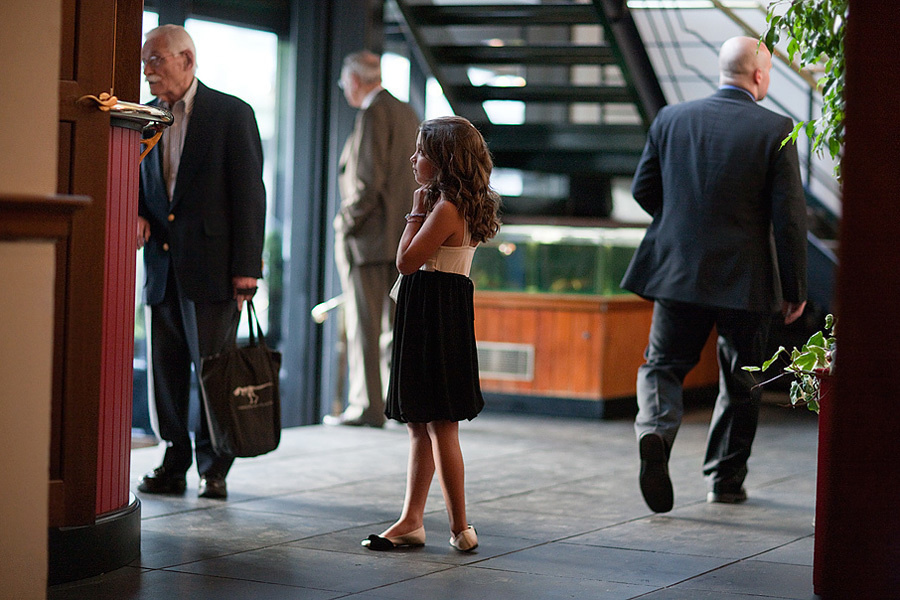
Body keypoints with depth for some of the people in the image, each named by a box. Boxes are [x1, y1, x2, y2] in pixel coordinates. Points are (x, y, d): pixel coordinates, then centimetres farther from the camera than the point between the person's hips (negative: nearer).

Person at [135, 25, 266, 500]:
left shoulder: (232, 113, -3)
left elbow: (249, 192, -6)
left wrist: (246, 268, -12)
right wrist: (137, 216, -1)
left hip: (212, 265, -5)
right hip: (162, 266, 5)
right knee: (165, 371, 7)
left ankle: (215, 469, 8)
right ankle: (174, 463, 17)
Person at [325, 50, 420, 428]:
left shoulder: (374, 114, -12)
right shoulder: (408, 114, 15)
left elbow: (369, 180, -19)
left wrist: (347, 224, -11)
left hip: (370, 236, -9)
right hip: (404, 235, 9)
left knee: (364, 323, -5)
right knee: (397, 322, 12)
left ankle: (367, 406, -4)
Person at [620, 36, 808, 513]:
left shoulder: (671, 119, 0)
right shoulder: (776, 130, -9)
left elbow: (643, 189, 6)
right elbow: (789, 215, -10)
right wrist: (795, 288, -1)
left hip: (678, 271, 2)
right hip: (746, 278, -1)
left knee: (663, 365, 11)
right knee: (741, 382, 14)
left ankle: (655, 430, -19)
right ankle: (725, 479, 22)